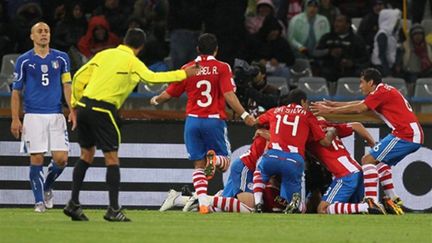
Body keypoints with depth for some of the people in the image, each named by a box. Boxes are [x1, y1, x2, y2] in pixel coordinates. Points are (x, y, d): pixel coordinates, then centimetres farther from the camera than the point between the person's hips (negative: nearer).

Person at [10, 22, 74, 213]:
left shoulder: (61, 58, 9)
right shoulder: (24, 61, 3)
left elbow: (67, 85, 8)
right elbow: (16, 92, 5)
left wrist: (72, 110, -5)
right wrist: (15, 119, -2)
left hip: (56, 115, 2)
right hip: (33, 116, -2)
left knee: (61, 159, -5)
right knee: (37, 159, -5)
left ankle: (47, 187, 23)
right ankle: (39, 201, 5)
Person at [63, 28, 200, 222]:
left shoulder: (104, 54, 13)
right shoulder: (132, 62, -3)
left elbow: (79, 77, 13)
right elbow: (152, 77, 2)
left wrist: (76, 103, 22)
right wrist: (183, 74, 12)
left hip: (84, 106, 6)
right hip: (103, 110, -6)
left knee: (86, 155, 16)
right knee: (112, 158, 0)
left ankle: (73, 204, 11)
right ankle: (113, 209, -4)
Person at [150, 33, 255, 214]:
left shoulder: (187, 69, 7)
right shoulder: (222, 68, -1)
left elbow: (169, 94, 13)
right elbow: (229, 96, -12)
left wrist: (155, 100, 33)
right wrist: (244, 115, -6)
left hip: (193, 120, 2)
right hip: (214, 120, -2)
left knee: (199, 165, 8)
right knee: (225, 162, 10)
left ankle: (203, 203, -7)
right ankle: (214, 158, -27)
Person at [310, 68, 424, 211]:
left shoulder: (381, 92, -8)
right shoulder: (386, 91, 21)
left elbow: (358, 109, -13)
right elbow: (360, 104, 23)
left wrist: (329, 110, -8)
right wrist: (334, 104, 21)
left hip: (406, 135, -10)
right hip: (414, 135, 10)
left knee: (368, 160, -10)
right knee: (380, 162, 24)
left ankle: (372, 202, -20)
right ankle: (392, 201, 20)